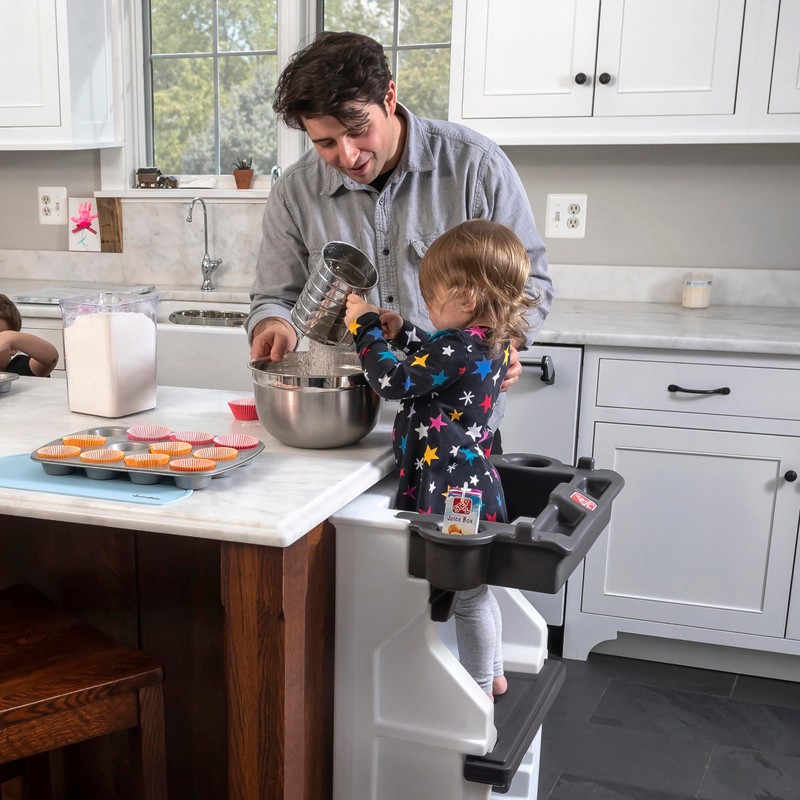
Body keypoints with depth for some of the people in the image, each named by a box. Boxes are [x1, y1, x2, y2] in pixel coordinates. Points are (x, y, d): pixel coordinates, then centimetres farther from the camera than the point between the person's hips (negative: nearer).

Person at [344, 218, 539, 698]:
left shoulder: (461, 348, -24)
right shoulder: (493, 342, 5)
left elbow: (394, 381, -21)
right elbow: (433, 358, 22)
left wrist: (365, 328, -11)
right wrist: (399, 331, 10)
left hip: (453, 491, -10)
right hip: (476, 481, 10)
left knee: (466, 593, 7)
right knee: (476, 587, 24)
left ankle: (479, 690, 24)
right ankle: (493, 675, 41)